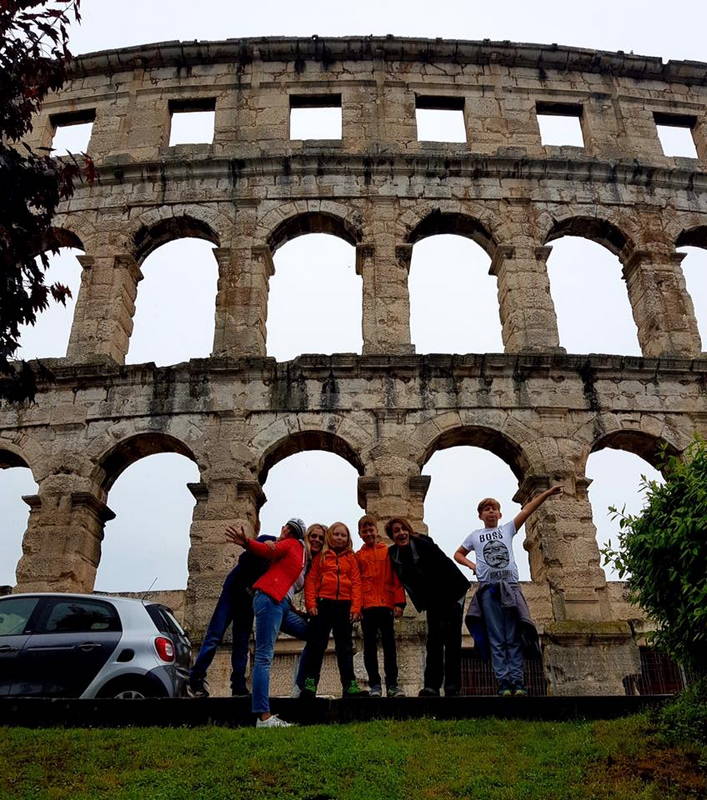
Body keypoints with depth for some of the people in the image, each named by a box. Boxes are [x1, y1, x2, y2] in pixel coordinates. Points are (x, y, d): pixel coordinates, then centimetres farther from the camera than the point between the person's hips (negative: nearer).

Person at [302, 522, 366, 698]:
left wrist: (355, 607, -5)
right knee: (317, 644, 2)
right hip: (323, 604, -1)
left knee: (345, 646, 7)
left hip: (344, 605, 2)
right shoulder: (321, 556, 8)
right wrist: (311, 603, -9)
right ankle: (310, 682, 7)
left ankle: (349, 684, 10)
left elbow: (356, 583, 5)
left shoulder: (351, 558, 12)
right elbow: (311, 580, 2)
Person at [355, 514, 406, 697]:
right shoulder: (357, 556, 10)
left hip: (386, 604, -1)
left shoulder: (388, 552, 8)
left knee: (389, 644, 3)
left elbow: (396, 578, 4)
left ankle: (392, 684, 8)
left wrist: (399, 602, -4)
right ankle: (374, 684, 9)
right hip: (366, 606, 1)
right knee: (370, 645, 4)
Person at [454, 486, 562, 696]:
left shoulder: (508, 529, 15)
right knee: (497, 640, -3)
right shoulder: (475, 536, 16)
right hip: (488, 588, 0)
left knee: (514, 638, -2)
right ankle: (504, 683, -4)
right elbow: (458, 554, 25)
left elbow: (527, 510, 5)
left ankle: (517, 682, -3)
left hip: (510, 586, 0)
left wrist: (547, 493, -3)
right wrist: (471, 564, 5)